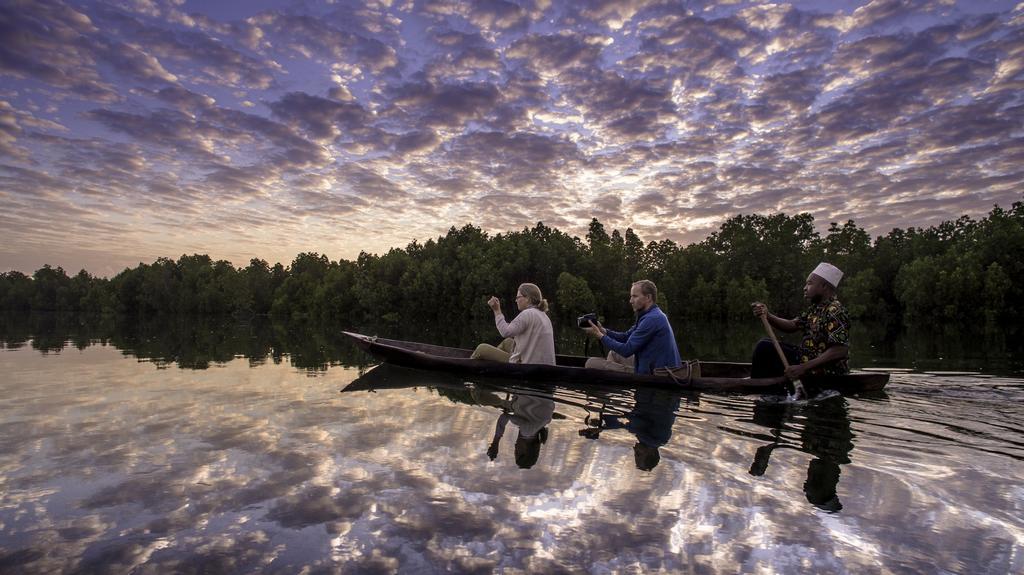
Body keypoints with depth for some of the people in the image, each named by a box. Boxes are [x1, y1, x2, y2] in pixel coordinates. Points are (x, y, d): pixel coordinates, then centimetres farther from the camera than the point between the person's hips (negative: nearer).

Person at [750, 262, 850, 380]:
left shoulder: (835, 312, -21)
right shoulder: (815, 308, 8)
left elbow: (840, 351, -28)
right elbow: (792, 325, 5)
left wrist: (803, 368, -30)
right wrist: (767, 316, -13)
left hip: (822, 373, -10)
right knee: (765, 347, 12)